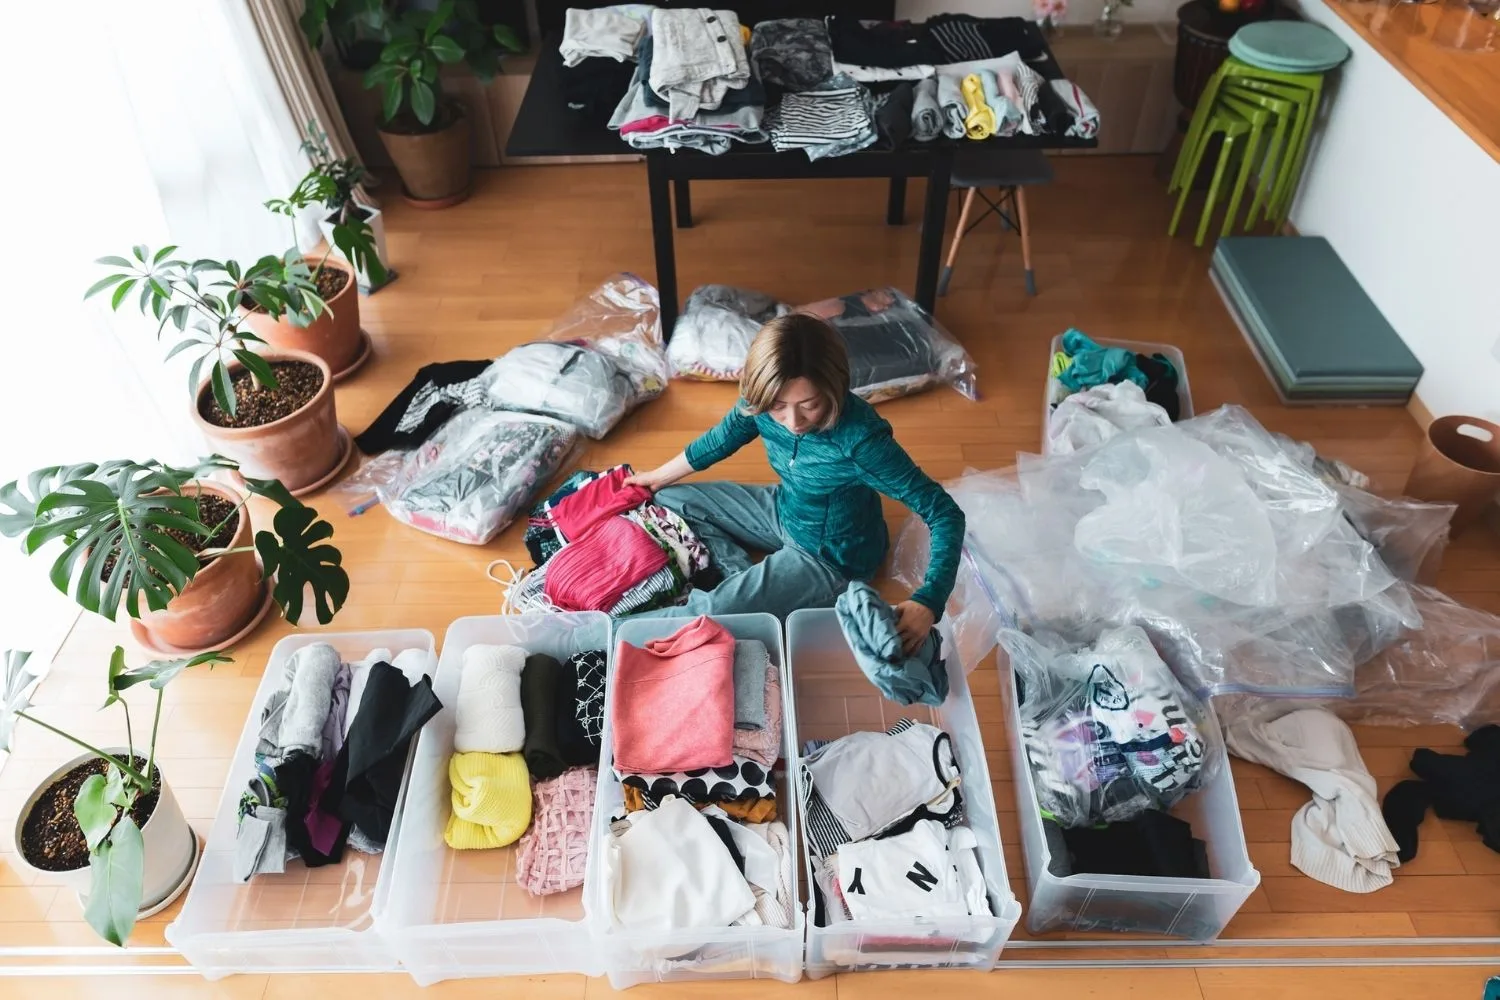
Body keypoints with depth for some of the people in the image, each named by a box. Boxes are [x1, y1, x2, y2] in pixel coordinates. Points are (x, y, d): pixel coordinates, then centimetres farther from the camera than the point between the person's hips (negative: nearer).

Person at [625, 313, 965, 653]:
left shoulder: (861, 436, -37)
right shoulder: (763, 403, -20)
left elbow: (945, 513, -33)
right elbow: (720, 440, 3)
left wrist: (928, 602, -45)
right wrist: (658, 477, 17)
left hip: (832, 557, -7)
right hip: (784, 512, 7)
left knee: (709, 613, -22)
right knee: (669, 501, 9)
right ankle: (746, 578, -2)